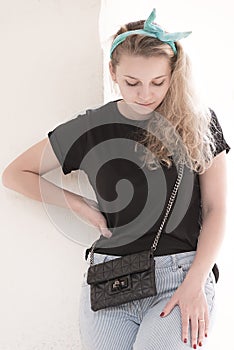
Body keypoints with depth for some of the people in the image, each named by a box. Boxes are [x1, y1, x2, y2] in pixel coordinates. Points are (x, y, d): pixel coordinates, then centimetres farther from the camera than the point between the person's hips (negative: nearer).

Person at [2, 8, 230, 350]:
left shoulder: (197, 123, 3)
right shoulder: (90, 128, 4)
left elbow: (215, 209, 3)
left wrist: (196, 283, -8)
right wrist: (80, 204, 2)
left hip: (182, 274, -1)